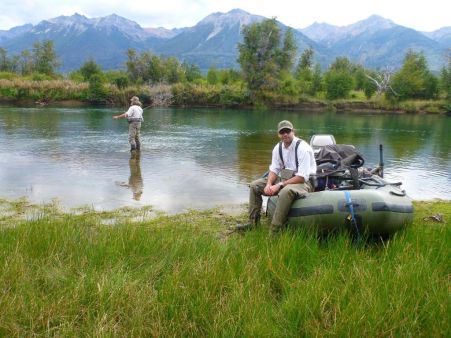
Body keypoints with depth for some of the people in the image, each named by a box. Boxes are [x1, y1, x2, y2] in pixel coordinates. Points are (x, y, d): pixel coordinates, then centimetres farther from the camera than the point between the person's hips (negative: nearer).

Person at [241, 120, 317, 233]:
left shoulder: (302, 148, -20)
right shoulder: (278, 148, 3)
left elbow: (302, 177, -24)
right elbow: (274, 169, 7)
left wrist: (280, 185, -25)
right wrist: (269, 184, -14)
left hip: (304, 182, -8)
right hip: (284, 178, 8)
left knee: (286, 191, -41)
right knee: (254, 185, 1)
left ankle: (275, 230, -34)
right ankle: (253, 222, 5)